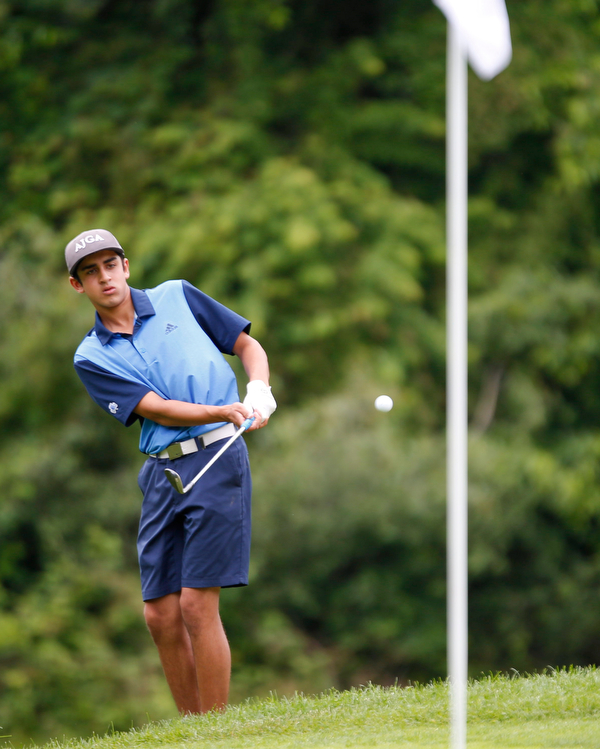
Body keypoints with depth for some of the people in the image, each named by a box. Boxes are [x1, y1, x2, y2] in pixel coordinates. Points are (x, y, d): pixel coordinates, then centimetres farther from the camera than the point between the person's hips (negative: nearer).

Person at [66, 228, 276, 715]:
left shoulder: (177, 296, 8)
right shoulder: (92, 358, 8)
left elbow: (249, 345, 16)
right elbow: (156, 408, -5)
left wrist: (259, 390, -4)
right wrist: (226, 412, -20)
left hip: (216, 457, -3)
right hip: (161, 471, 3)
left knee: (197, 604, -11)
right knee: (162, 615, 1)